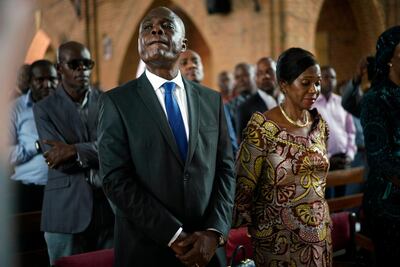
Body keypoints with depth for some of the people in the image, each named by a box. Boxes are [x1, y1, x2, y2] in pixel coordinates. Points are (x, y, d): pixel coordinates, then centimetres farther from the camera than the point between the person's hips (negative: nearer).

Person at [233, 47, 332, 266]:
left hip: (319, 231, 5)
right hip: (278, 236, -5)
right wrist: (247, 231, -5)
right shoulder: (262, 127, -16)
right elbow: (244, 186, -11)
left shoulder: (320, 124, 2)